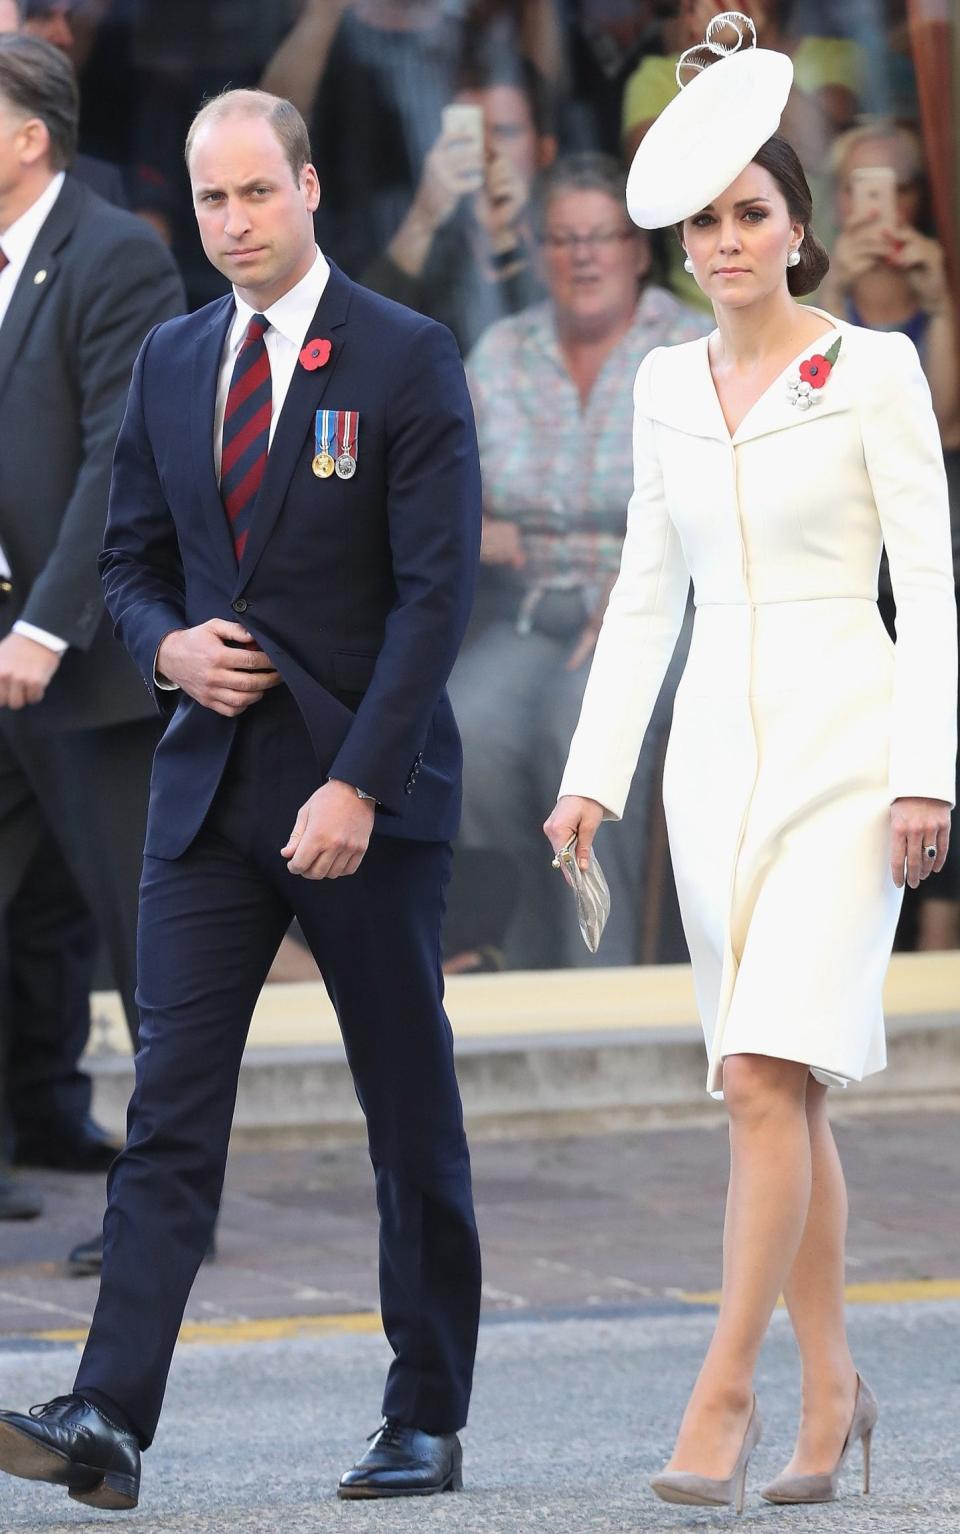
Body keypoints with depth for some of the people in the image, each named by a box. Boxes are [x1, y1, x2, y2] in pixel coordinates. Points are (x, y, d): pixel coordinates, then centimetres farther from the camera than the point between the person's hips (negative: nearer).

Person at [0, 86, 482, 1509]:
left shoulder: (407, 360, -6)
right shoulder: (171, 362, 10)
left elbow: (435, 588, -12)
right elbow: (132, 561, 19)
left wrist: (358, 786, -18)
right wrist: (170, 645, -5)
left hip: (369, 788, -4)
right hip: (212, 786, 4)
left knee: (411, 1112, 5)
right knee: (170, 1106, -6)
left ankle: (428, 1421, 15)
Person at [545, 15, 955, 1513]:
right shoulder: (669, 388, 11)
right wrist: (593, 771, 10)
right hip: (715, 743, 5)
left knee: (770, 1075, -15)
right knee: (780, 1088, 8)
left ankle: (725, 1390, -14)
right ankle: (831, 1388, 17)